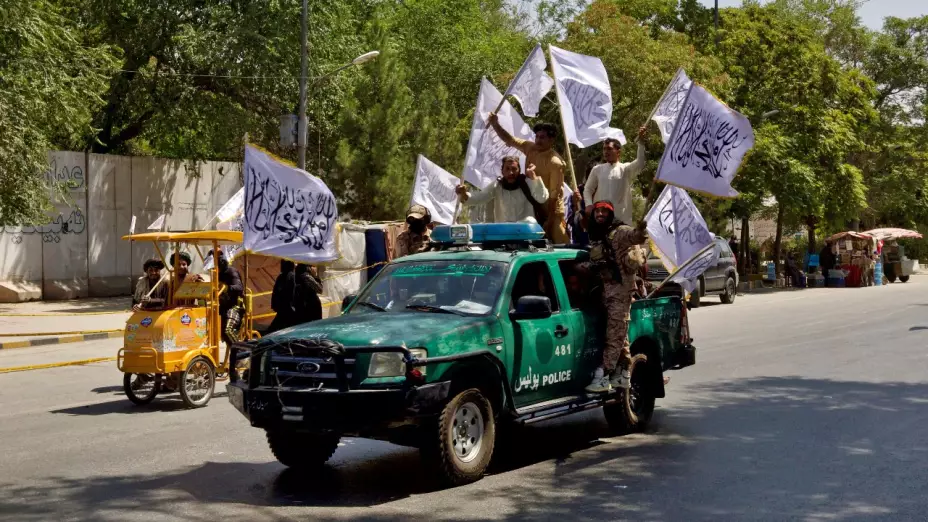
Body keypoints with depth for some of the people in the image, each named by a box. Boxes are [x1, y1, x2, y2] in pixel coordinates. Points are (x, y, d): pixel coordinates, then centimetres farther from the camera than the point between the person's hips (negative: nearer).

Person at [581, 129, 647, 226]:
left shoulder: (626, 169, 4)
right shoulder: (597, 169, 9)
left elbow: (640, 164, -14)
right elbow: (587, 189, 11)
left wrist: (641, 142, -24)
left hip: (621, 218, -1)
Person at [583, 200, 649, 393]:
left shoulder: (619, 232, -9)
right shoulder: (595, 236, 17)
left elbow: (633, 236, -31)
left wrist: (640, 232, -51)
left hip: (620, 288, -9)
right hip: (606, 289, 9)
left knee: (614, 335, -9)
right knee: (619, 334, 14)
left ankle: (602, 377, -12)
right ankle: (623, 375, 20)